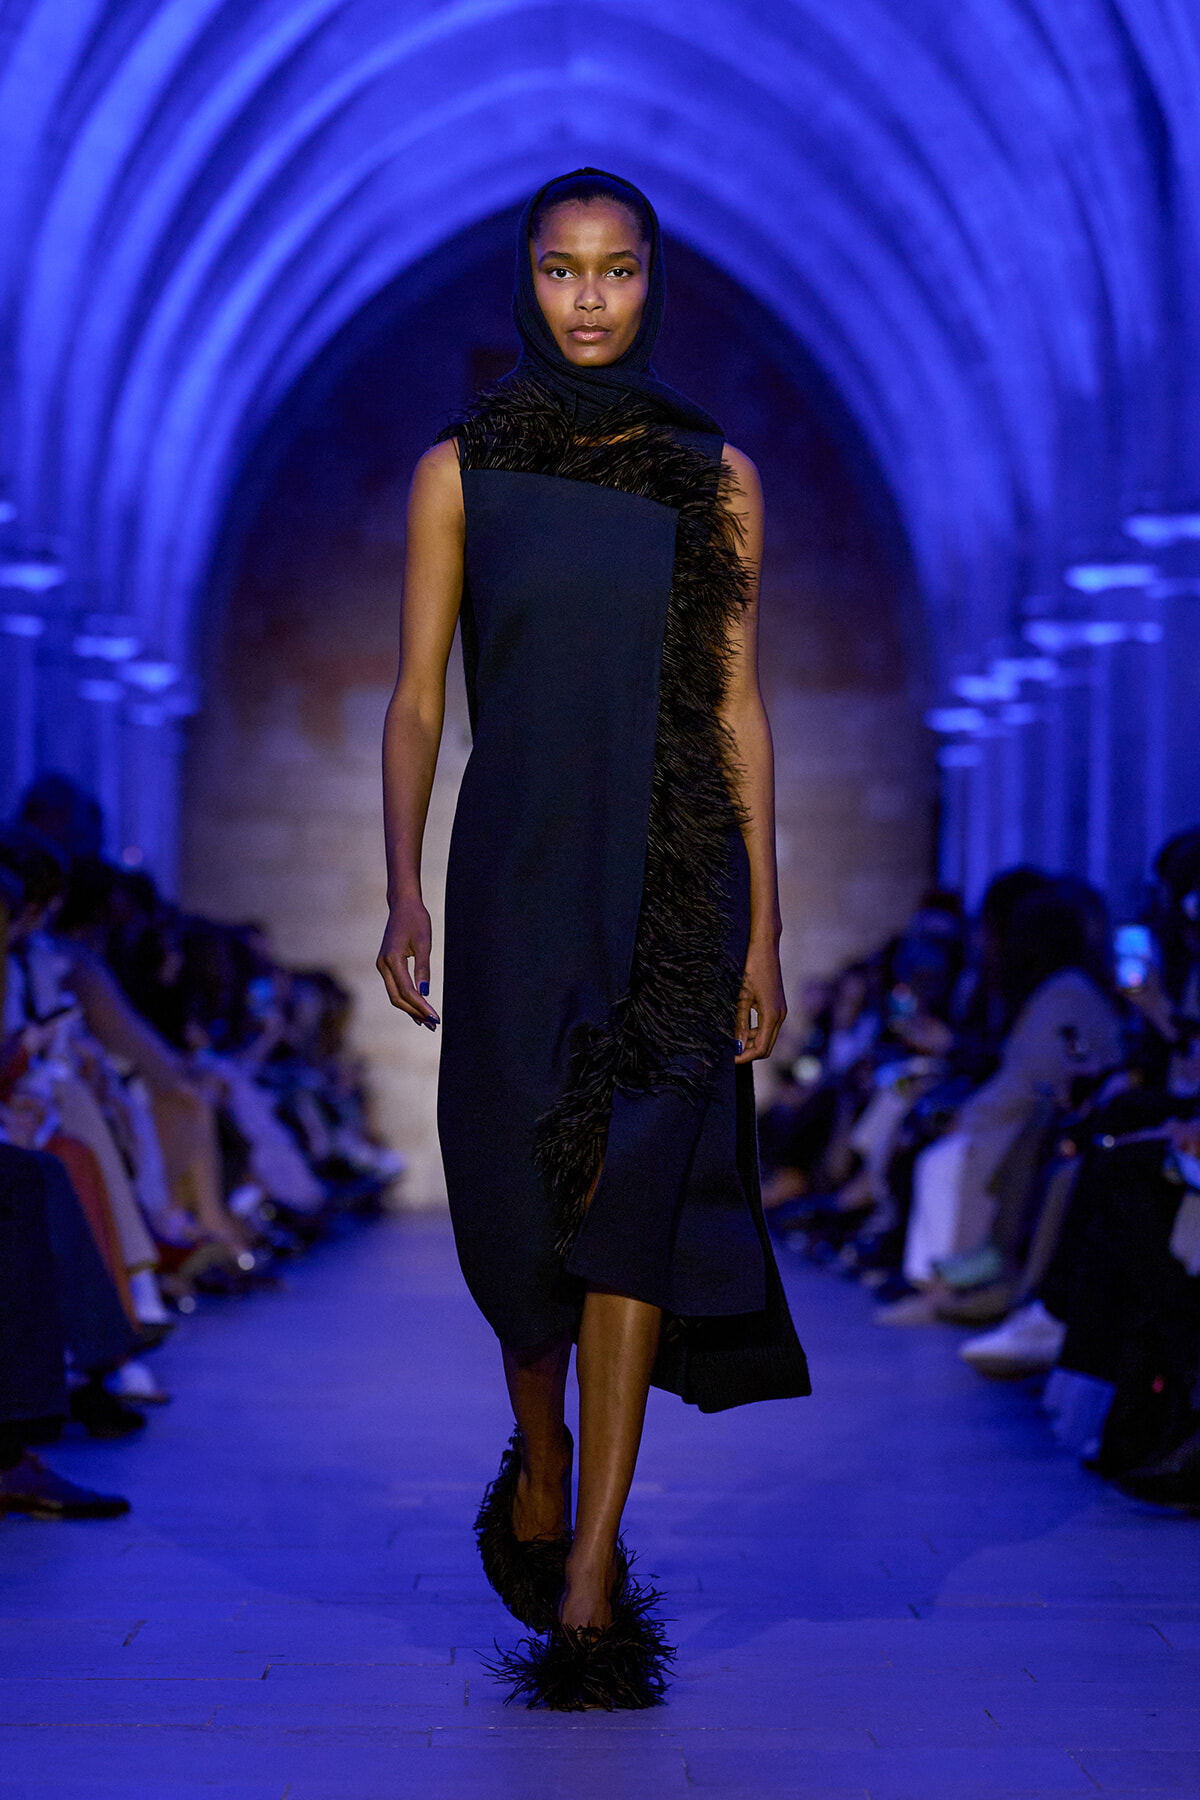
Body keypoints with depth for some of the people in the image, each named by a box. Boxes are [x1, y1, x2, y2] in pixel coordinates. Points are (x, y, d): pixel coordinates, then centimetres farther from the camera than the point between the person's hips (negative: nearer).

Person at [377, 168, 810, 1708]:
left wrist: (762, 926, 1)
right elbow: (415, 699, 3)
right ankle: (539, 1459, 34)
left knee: (634, 1193, -8)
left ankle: (590, 1569, -5)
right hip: (517, 875, 0)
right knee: (515, 1194, 6)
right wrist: (403, 888, -10)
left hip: (674, 885, 0)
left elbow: (736, 705, 6)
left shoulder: (713, 476, 6)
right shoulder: (460, 472, 4)